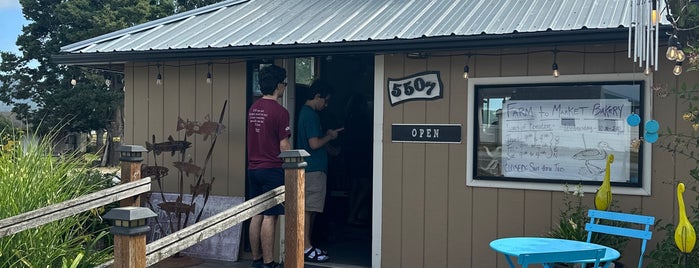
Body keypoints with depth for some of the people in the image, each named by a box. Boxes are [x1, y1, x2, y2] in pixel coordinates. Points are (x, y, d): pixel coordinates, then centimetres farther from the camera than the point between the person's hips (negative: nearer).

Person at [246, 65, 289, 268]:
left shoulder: (253, 108, 10)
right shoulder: (279, 111, -14)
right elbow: (284, 147, -14)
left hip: (253, 169, 8)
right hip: (272, 169, -8)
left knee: (256, 215, 11)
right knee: (269, 217, -3)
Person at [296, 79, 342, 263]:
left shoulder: (306, 112, 17)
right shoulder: (311, 115, -15)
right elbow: (314, 144, -21)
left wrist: (328, 134, 16)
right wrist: (330, 136, -6)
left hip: (312, 168, 11)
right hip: (313, 169, -11)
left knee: (309, 209, 13)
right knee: (308, 209, -6)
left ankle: (307, 245, 20)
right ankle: (306, 248, -1)